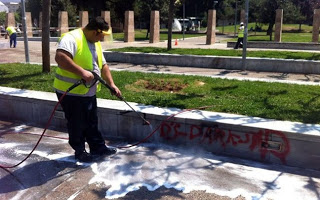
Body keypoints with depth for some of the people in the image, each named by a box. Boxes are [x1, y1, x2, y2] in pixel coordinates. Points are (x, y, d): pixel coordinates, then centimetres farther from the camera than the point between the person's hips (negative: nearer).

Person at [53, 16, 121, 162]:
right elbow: (60, 57, -35)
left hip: (89, 93, 9)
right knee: (77, 125, 6)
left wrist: (111, 84, 8)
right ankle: (80, 152, 23)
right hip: (71, 92, -8)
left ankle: (98, 148, 31)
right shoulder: (72, 38, -19)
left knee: (92, 123, 18)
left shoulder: (95, 43, 11)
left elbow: (103, 65, 16)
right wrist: (81, 71, -36)